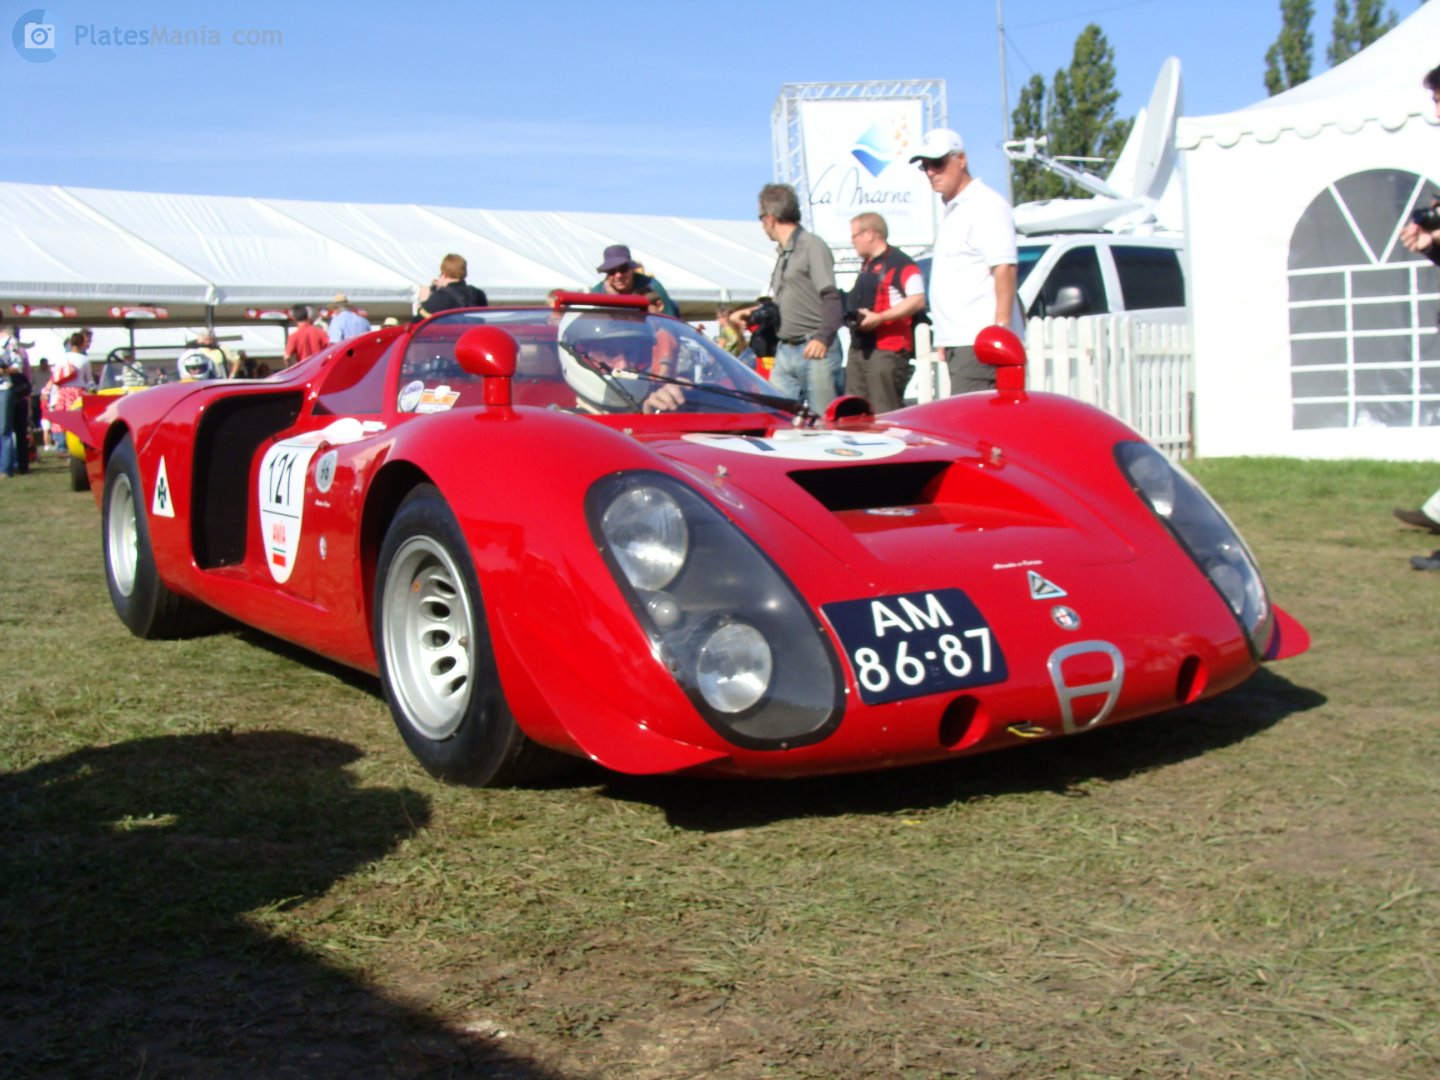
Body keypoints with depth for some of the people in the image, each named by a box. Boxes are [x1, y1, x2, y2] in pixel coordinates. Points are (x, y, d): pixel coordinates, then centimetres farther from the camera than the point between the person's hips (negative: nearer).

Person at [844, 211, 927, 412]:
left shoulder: (900, 263, -10)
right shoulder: (866, 266, 21)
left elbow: (918, 301, -20)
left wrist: (880, 317, -24)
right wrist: (851, 313, 17)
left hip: (888, 350, -10)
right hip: (859, 348, 10)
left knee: (885, 413, -11)